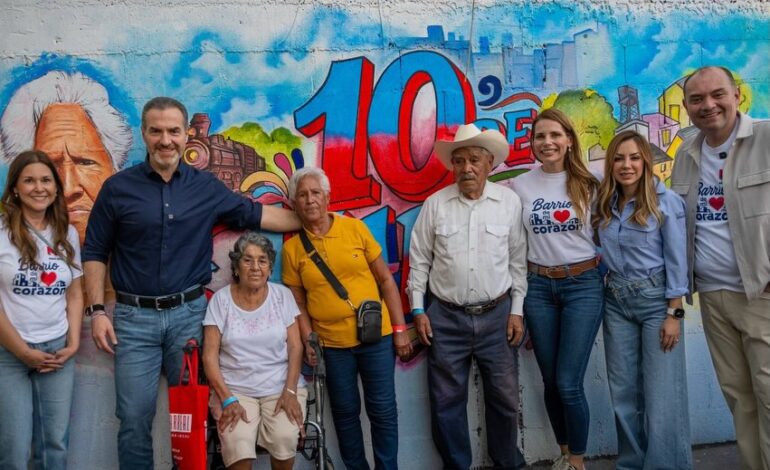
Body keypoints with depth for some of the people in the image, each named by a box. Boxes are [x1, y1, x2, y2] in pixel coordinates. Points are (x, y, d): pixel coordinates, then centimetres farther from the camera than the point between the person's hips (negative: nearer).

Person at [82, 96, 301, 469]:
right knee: (135, 417, 4)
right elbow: (95, 253, 3)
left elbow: (256, 215, 9)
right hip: (134, 317, -1)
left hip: (189, 313, 2)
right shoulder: (117, 188, -1)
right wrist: (97, 310, -5)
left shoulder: (206, 187, 4)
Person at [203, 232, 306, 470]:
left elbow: (295, 347, 1)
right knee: (238, 445, -28)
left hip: (280, 387, 1)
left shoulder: (282, 295, 3)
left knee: (284, 438, -26)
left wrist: (290, 391, -11)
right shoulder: (221, 299, 0)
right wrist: (227, 399, -13)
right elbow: (210, 356, -3)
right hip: (235, 389, -1)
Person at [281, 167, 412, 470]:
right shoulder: (292, 248, -2)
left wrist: (399, 329, -3)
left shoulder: (355, 228, -3)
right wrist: (308, 342, -8)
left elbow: (385, 279, 0)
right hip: (331, 343, 0)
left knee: (382, 409, 6)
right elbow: (298, 302, 4)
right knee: (345, 411, 12)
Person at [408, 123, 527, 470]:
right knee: (447, 402, 9)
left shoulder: (510, 201, -2)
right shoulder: (435, 204, -2)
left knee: (504, 398, 11)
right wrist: (418, 310, 0)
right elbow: (419, 260, 3)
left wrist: (517, 310, 1)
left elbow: (518, 260, 3)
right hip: (446, 318, 0)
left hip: (497, 315, 0)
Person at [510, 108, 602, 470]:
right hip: (538, 287, 2)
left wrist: (604, 275, -2)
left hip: (583, 285, -2)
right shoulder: (520, 187, 3)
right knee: (550, 381, 10)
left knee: (568, 383, -5)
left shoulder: (588, 185, 1)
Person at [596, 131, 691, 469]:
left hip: (656, 299, -5)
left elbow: (677, 260, -10)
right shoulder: (605, 203, 5)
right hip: (616, 301, 5)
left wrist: (674, 313, -12)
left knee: (661, 395, -3)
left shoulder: (666, 201, -9)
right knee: (623, 392, 11)